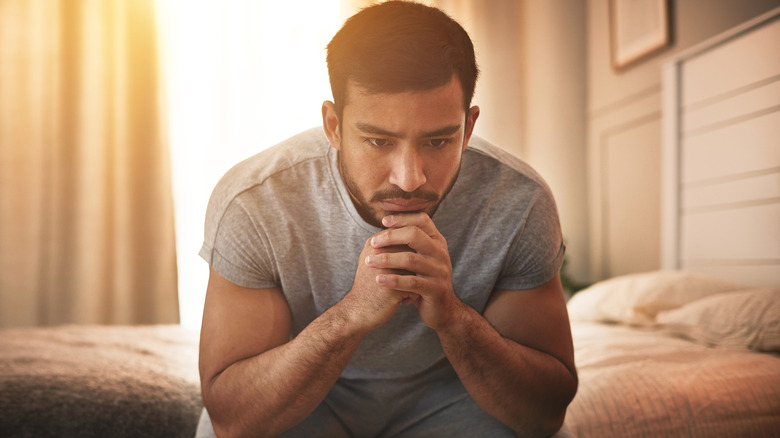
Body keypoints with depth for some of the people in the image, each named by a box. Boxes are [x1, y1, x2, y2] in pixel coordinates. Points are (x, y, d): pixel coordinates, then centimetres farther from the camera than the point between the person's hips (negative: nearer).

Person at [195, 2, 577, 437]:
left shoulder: (520, 204, -23)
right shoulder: (251, 205, -26)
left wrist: (453, 316, -36)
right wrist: (351, 314, -40)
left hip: (445, 394, 1)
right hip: (296, 401, 0)